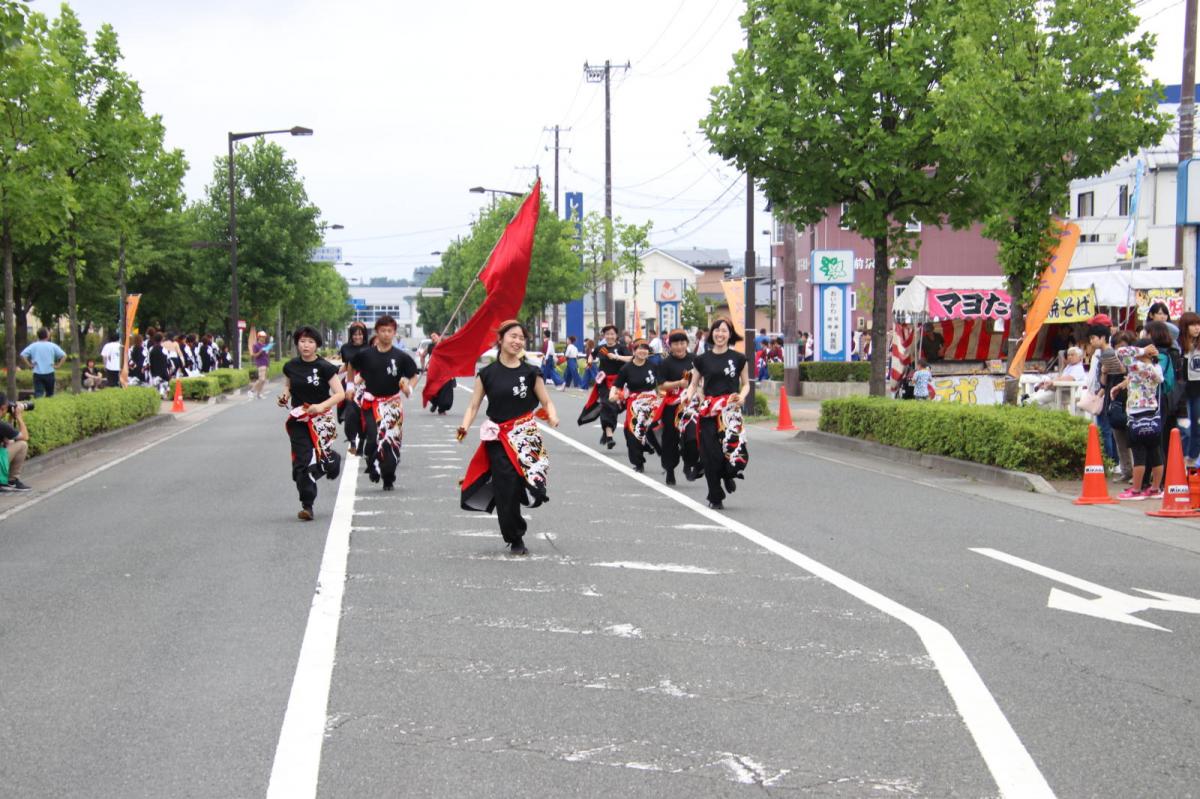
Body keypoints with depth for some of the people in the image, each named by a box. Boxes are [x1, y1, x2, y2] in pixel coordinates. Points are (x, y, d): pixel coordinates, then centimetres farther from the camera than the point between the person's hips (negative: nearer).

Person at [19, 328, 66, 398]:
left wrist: (29, 365, -1)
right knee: (50, 394, 14)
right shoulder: (52, 346, 0)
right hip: (49, 373, 0)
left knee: (38, 393, -3)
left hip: (37, 374, 0)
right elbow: (64, 355, -5)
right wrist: (58, 365, -1)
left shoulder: (33, 346, 2)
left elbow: (22, 355, -7)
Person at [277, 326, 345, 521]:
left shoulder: (324, 367, -8)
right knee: (302, 460, -8)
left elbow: (340, 394, -12)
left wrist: (321, 406, -26)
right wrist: (284, 396, 0)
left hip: (322, 419, -2)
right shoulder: (291, 367, 4)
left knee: (318, 456, -2)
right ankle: (307, 505, -4)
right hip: (298, 420, 2)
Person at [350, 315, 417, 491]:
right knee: (373, 437, -15)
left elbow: (414, 375, 7)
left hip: (393, 402, 0)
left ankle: (388, 478, 11)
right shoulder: (365, 354, 0)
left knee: (391, 440, -4)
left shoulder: (401, 357, -2)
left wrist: (409, 387, -11)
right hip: (371, 402, 0)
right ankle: (373, 467, 12)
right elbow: (352, 365, 19)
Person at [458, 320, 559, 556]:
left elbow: (546, 401, 5)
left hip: (525, 435, 0)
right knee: (505, 489, -4)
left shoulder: (530, 372, 4)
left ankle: (516, 537, 10)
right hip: (498, 437, 0)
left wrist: (552, 417, -16)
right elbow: (474, 406, 4)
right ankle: (514, 539, 11)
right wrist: (465, 426, -14)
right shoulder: (487, 373, 3)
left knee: (518, 486, -9)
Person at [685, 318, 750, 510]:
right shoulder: (702, 359, 9)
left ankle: (729, 474, 19)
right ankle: (715, 498, 12)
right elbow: (694, 384, 15)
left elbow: (746, 384, 13)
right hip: (708, 411, 1)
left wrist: (742, 396, -7)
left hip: (731, 409, -1)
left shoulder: (738, 358, 7)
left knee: (734, 447, -17)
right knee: (711, 454, -3)